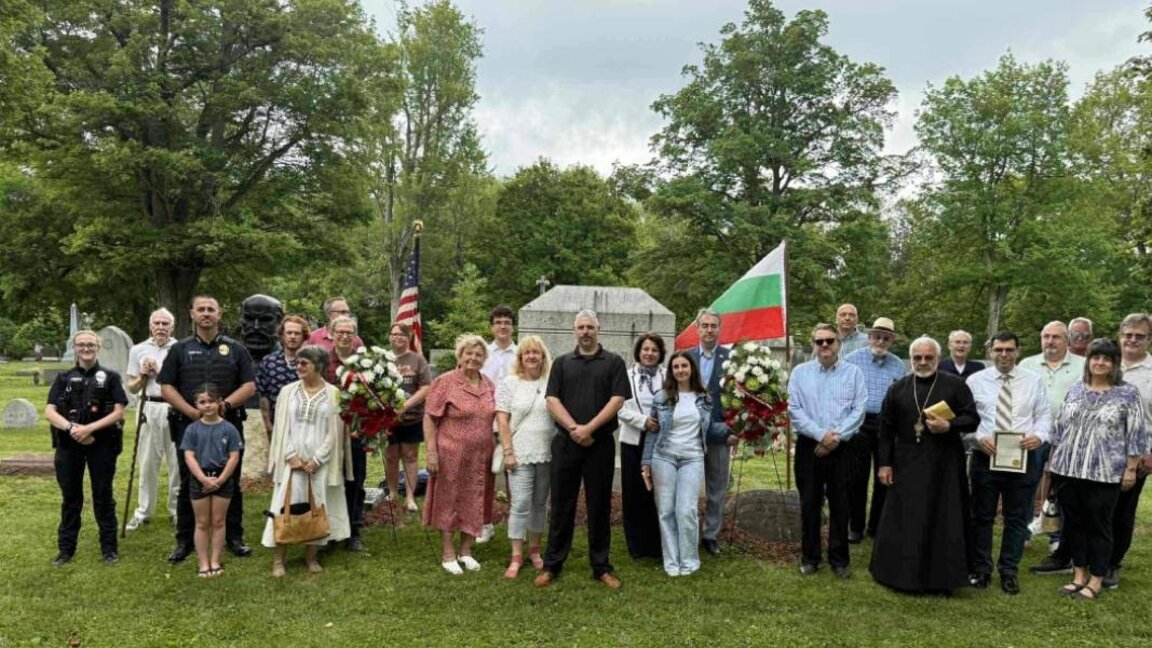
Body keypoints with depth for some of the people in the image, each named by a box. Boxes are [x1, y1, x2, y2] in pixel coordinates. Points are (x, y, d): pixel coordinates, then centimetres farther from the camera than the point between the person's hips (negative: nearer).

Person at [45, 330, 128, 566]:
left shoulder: (110, 377, 4)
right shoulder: (63, 378, 9)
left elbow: (118, 412, -5)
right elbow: (49, 412, 0)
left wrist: (89, 428, -16)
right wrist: (71, 427, -18)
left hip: (102, 444, -2)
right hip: (68, 444, 2)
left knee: (103, 496, 5)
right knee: (70, 497, 10)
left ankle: (109, 547, 14)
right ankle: (66, 548, 21)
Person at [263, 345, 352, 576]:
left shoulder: (333, 393, -1)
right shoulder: (288, 391, 5)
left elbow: (335, 431, -3)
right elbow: (281, 427, 2)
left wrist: (317, 459, -10)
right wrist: (291, 455, -9)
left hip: (321, 462, -1)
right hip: (293, 460, 1)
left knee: (318, 507, 4)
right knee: (286, 506, -1)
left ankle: (311, 556, 17)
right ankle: (279, 558, 9)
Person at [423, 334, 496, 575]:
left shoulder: (488, 384, 7)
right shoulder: (445, 382, -9)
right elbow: (429, 418, -9)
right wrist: (431, 451, -15)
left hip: (480, 456, 5)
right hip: (451, 454, -5)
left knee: (474, 503, 13)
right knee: (449, 501, 8)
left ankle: (466, 551, 28)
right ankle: (448, 554, 21)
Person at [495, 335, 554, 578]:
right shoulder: (509, 383, 0)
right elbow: (502, 420, -3)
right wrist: (508, 452, -9)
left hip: (547, 453, 2)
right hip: (520, 454, -2)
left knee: (540, 503, 11)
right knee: (520, 504, -5)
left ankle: (534, 550, 25)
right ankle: (516, 557, 4)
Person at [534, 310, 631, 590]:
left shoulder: (614, 362, 5)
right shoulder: (561, 363, 10)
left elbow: (617, 399, -6)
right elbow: (552, 400, 1)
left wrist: (589, 428, -14)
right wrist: (574, 428, -13)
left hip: (600, 443, -1)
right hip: (565, 442, 1)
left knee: (599, 506, 6)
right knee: (561, 505, 6)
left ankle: (602, 567, 16)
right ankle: (552, 565, 15)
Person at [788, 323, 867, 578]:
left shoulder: (853, 372, 4)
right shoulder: (800, 372, 3)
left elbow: (858, 410, -4)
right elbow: (795, 410, -4)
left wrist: (836, 436, -14)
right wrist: (821, 435, -13)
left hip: (842, 448, 0)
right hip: (809, 446, 0)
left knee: (840, 504, 7)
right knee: (809, 503, 7)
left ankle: (839, 559, 20)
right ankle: (809, 557, 19)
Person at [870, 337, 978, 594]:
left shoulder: (955, 385, 1)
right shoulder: (898, 388, 7)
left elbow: (972, 419, 0)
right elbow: (886, 429, 7)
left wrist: (949, 426, -19)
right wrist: (884, 463, 2)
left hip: (944, 466, -1)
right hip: (906, 465, 2)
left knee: (942, 522, 3)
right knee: (904, 522, 4)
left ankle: (940, 579, 14)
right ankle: (903, 575, 15)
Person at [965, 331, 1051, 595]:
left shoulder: (1033, 381, 5)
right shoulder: (975, 381, 1)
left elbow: (1044, 415, 4)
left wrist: (1039, 436, -15)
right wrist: (979, 437, -16)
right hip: (985, 456, -1)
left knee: (1017, 517, 9)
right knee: (982, 516, 8)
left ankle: (1009, 571, 23)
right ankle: (981, 569, 22)